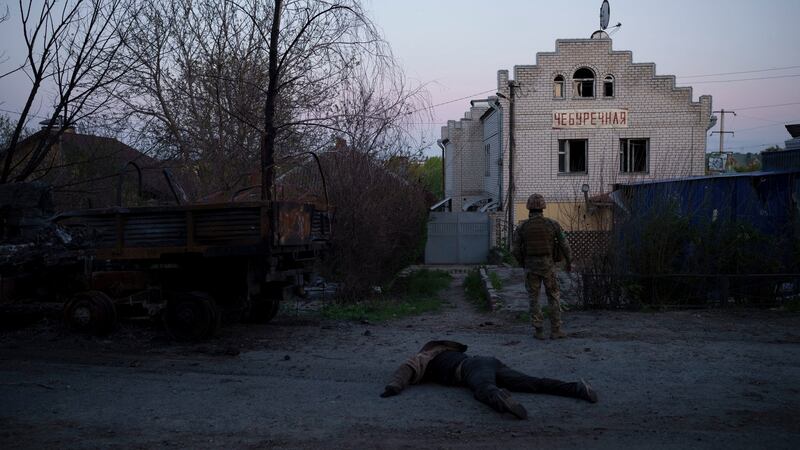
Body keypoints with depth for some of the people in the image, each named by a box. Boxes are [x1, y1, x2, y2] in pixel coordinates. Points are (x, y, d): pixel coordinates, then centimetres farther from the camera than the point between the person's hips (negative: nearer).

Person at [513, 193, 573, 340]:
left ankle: (539, 331, 10)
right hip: (548, 266, 0)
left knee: (534, 299, 11)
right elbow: (564, 245, -5)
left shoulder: (521, 227, -6)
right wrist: (569, 262, 11)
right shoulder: (552, 224, -7)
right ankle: (555, 331, 10)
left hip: (531, 267, 0)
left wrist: (523, 264, 16)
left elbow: (516, 251, -4)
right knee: (554, 298, 12)